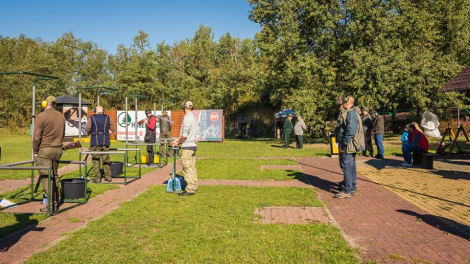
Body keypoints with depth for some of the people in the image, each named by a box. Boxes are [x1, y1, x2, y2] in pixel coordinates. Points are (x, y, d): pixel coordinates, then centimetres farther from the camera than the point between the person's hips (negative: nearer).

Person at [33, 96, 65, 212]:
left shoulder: (41, 116, -11)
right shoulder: (61, 116, 8)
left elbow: (37, 137, -13)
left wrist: (35, 151, -3)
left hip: (44, 150, -6)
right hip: (58, 150, 6)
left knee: (46, 177, -2)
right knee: (54, 175, 18)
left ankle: (52, 206, -1)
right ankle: (57, 201, 26)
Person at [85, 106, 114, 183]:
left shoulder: (91, 118, -3)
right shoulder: (108, 118, 4)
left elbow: (87, 129, -2)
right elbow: (112, 129, 8)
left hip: (95, 142, -2)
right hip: (105, 142, 2)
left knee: (96, 160, 3)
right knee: (106, 160, 10)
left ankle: (97, 178, 3)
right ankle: (108, 177, 13)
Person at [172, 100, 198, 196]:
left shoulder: (187, 118, -16)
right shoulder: (193, 117, 13)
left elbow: (184, 135, -19)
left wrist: (177, 142, -4)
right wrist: (177, 140, 17)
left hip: (187, 146, -9)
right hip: (193, 145, 9)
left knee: (187, 168, -5)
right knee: (192, 167, 15)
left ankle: (190, 189, -3)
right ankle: (194, 186, 23)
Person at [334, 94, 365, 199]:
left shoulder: (351, 113, -17)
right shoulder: (353, 112, 16)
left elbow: (351, 131, -25)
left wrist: (344, 143, -18)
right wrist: (343, 141, 18)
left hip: (349, 146, -11)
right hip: (352, 146, 11)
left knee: (346, 168, -7)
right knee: (351, 167, 16)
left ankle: (346, 191, -4)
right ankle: (353, 188, 25)